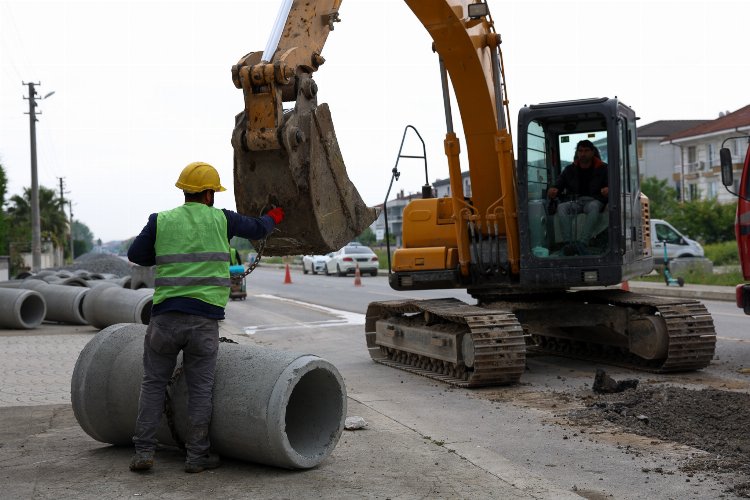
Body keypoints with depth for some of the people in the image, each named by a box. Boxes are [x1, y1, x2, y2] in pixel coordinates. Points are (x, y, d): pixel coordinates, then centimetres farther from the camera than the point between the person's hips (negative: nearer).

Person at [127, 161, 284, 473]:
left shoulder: (161, 221, 4)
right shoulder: (221, 220, 3)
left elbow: (136, 255, 10)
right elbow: (257, 229, 19)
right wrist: (277, 214, 39)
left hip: (166, 316, 1)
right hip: (205, 319, -1)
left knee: (154, 383, 12)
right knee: (200, 388, 6)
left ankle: (143, 451, 9)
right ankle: (197, 456, 11)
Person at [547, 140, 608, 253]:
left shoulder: (602, 168, 11)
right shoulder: (570, 169, 18)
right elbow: (558, 186, 14)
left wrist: (608, 189, -25)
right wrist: (553, 191, -12)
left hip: (594, 200, -3)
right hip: (576, 201, 3)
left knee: (593, 206, -39)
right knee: (561, 207, -30)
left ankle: (581, 245, -51)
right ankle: (568, 244, -43)